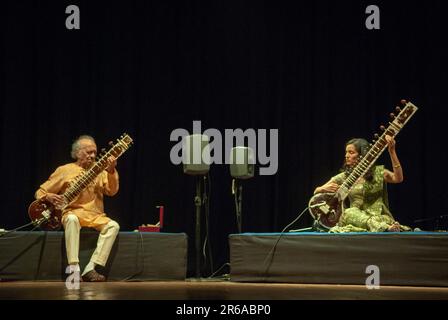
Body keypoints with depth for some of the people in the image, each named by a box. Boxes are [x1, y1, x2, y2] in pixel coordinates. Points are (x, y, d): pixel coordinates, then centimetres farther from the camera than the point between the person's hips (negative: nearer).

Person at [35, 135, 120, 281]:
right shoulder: (64, 170, 5)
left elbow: (111, 191, -3)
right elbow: (40, 192, 7)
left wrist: (111, 171, -19)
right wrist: (49, 196, -17)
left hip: (95, 215, 3)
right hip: (73, 212, -3)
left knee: (113, 226, -26)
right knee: (72, 219, -38)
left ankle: (90, 269, -30)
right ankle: (73, 268, -41)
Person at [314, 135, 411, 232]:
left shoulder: (378, 172, 5)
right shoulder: (344, 177, 13)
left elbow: (398, 179, -15)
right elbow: (316, 192, 17)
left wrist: (392, 151, -20)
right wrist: (324, 189, -8)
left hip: (379, 216, -2)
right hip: (357, 218, 2)